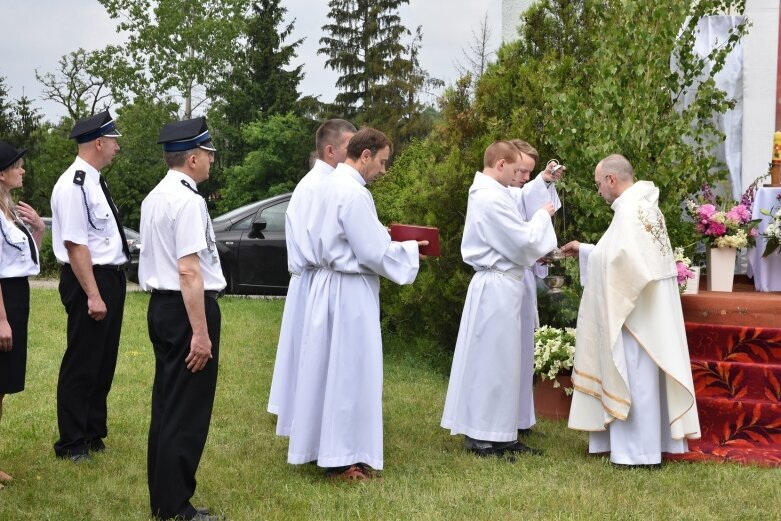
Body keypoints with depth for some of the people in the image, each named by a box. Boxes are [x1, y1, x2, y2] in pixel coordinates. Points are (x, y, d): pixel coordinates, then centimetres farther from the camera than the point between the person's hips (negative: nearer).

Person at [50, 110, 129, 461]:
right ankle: (72, 444, 13)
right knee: (82, 364, 1)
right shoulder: (74, 185, -19)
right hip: (89, 280, -10)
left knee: (104, 362, 18)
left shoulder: (95, 182, 11)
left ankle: (94, 435, 32)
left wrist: (110, 288, 18)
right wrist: (93, 295, -24)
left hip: (111, 278, 10)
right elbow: (75, 245, -23)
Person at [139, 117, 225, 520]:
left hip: (160, 305, 10)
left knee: (166, 403, 16)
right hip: (188, 307, -10)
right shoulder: (187, 200, -18)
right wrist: (201, 333, -22)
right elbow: (189, 270, -23)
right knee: (188, 411, -3)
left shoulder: (154, 197, 12)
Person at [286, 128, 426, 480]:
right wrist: (410, 249, -4)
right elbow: (374, 253, -19)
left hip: (326, 284, 10)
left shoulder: (328, 186, 11)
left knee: (328, 367, 15)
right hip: (350, 290, -9)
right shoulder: (354, 193, -19)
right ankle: (343, 458, 4)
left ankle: (316, 446, 24)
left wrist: (384, 239, 15)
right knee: (350, 371, -2)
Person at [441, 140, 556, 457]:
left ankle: (487, 432, 19)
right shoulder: (492, 197, -19)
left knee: (493, 359, 13)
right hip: (499, 287, -10)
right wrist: (542, 216, -1)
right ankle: (483, 436, 3)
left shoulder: (485, 193, 14)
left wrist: (535, 251, 12)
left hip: (494, 285, 10)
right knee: (493, 359, -4)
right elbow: (523, 242, -16)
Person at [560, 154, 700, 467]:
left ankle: (641, 450, 2)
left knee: (637, 375, -3)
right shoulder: (644, 204, 12)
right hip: (650, 308, 10)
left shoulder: (629, 210, -19)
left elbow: (625, 261, -26)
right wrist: (585, 251, 24)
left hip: (638, 311, -10)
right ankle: (655, 441, 23)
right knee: (645, 375, 15)